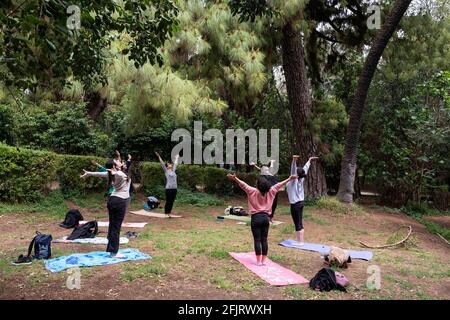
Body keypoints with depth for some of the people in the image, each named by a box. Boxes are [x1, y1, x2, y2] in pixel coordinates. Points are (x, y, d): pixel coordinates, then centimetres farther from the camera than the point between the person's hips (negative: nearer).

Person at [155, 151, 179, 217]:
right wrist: (159, 156, -9)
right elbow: (162, 164, -4)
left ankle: (169, 212, 17)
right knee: (168, 201, -1)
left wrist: (177, 158, 40)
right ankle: (167, 213, 8)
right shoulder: (166, 171, 2)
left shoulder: (173, 171, 15)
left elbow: (175, 164, 28)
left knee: (172, 201, 9)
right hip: (168, 188, -5)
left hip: (174, 188, 5)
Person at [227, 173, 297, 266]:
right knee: (264, 240, 8)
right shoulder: (270, 192, 1)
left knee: (257, 240, 1)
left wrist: (235, 178, -21)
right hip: (265, 217, 4)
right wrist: (289, 179, 19)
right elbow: (279, 185, 10)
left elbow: (244, 185, -17)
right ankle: (264, 260, 13)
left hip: (256, 218, -3)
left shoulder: (253, 192, -8)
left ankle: (258, 261, 5)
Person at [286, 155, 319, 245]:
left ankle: (300, 242, 1)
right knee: (300, 224, 12)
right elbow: (305, 169, 15)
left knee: (298, 224, -3)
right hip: (300, 203, 8)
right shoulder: (301, 179, 5)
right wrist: (309, 160, 26)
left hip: (295, 204, -8)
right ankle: (301, 241, 18)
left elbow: (293, 170, -28)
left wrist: (294, 161, -42)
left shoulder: (294, 180, -13)